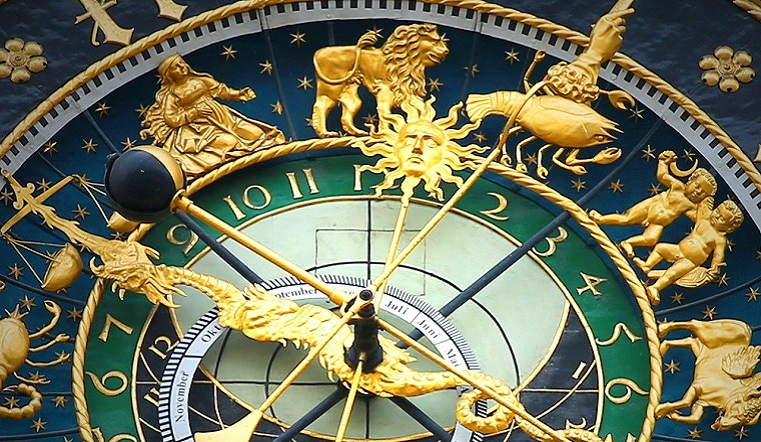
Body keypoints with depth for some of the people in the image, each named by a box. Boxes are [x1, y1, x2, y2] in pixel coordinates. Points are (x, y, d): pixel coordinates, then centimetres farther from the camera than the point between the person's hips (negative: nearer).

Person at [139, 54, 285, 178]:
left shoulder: (199, 80, 10)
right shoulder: (170, 94, -2)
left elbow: (220, 89, 14)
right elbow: (171, 120, -8)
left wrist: (238, 94, 0)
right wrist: (195, 112, -15)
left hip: (222, 116, 6)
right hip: (202, 127, -6)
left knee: (256, 133, -7)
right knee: (229, 142, -32)